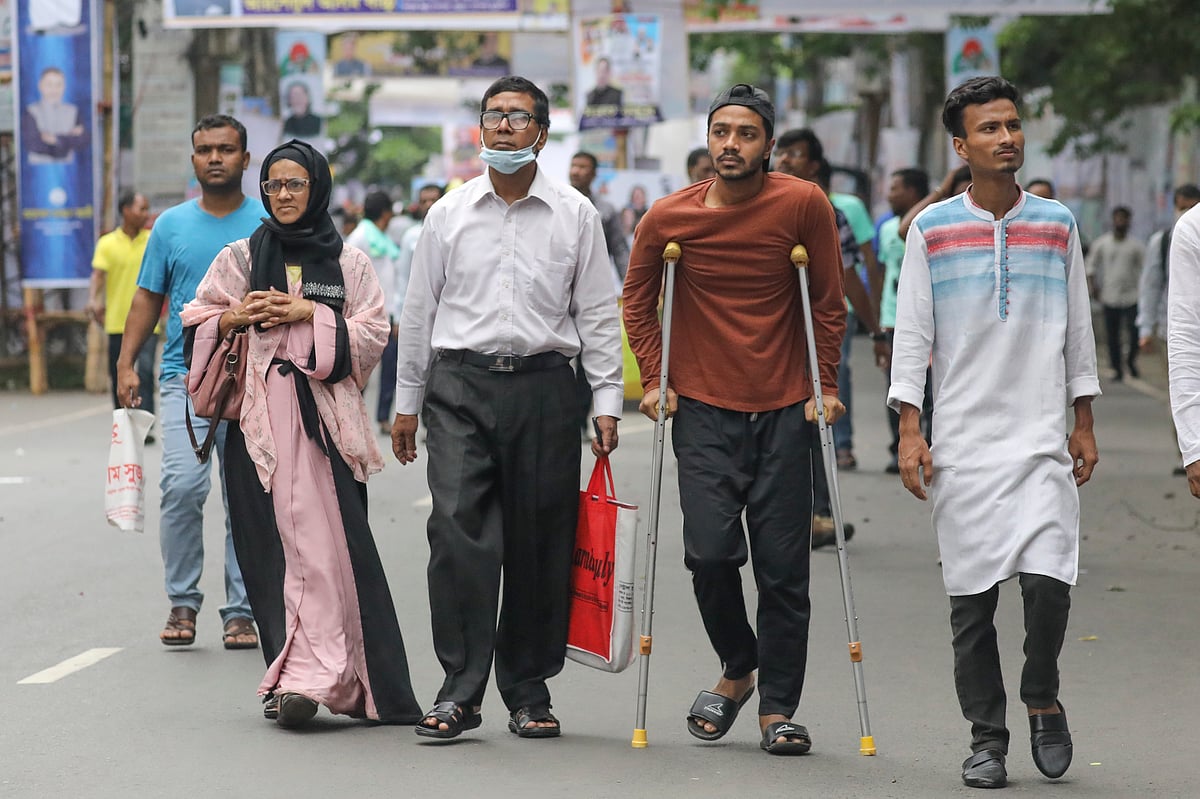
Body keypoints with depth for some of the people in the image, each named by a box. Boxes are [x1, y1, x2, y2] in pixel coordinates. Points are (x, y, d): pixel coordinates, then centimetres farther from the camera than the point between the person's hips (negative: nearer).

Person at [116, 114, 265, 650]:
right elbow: (148, 298, 11)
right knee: (182, 487, -15)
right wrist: (126, 364, 2)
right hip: (185, 378, 0)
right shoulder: (171, 225, 9)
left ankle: (241, 611, 9)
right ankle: (182, 603, -2)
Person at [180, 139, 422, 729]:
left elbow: (372, 334, 3)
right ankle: (294, 678, 0)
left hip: (325, 414, -1)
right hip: (258, 412, 1)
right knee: (272, 546, -3)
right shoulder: (240, 258, 13)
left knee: (326, 542, -11)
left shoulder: (349, 262, 10)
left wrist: (310, 315, -8)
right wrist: (237, 317, -5)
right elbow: (196, 323, 14)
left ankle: (308, 675, -13)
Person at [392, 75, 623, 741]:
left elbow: (598, 313, 8)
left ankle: (529, 691, 12)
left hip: (542, 386, 0)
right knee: (457, 530, -12)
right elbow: (418, 311, 14)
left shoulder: (575, 215, 7)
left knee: (540, 544, 2)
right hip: (460, 385, 0)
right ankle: (459, 691, -10)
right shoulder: (448, 213, 9)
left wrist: (607, 401, 2)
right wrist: (407, 402, 12)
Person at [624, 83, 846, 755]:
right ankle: (737, 668, 16)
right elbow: (638, 300, 14)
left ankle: (778, 707, 11)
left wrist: (825, 385, 0)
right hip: (704, 408, 0)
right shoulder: (669, 217, -2)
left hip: (784, 409, 0)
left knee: (783, 565, 1)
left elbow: (830, 303, 4)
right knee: (710, 550, -11)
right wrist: (654, 380, 6)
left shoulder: (804, 206, -5)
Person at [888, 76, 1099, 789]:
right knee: (972, 598, 1)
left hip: (1042, 437, 0)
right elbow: (912, 334, 3)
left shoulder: (1057, 224, 7)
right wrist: (911, 429, -4)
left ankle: (1042, 698, 12)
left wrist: (1084, 423, 10)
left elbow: (1078, 330, 13)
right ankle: (987, 737, 12)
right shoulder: (932, 230, 2)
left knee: (1048, 580, -13)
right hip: (963, 442, 0)